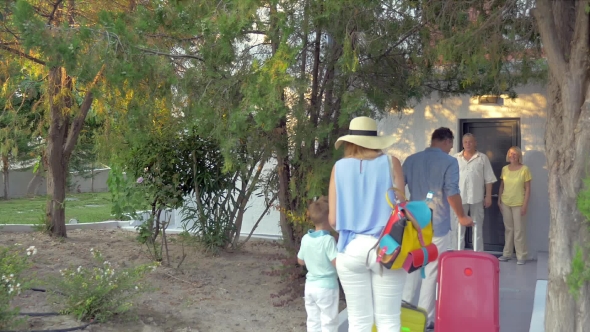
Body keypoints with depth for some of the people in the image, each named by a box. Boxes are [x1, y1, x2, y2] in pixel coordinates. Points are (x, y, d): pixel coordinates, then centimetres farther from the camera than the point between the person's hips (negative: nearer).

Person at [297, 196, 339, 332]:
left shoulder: (305, 238, 0)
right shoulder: (328, 240, -19)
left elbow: (300, 261, 12)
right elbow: (338, 263, -22)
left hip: (310, 286, 6)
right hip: (326, 287, -6)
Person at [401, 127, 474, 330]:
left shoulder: (411, 160, 8)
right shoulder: (449, 162, -7)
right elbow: (452, 193, -14)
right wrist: (461, 217, -1)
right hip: (437, 225, -5)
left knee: (412, 269, 14)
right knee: (431, 272, 2)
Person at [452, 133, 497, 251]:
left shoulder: (483, 158, 2)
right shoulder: (456, 158, 6)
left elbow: (488, 179, 2)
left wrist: (488, 196, -3)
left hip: (477, 198, -1)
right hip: (459, 198, 1)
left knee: (477, 227, 8)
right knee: (458, 227, 4)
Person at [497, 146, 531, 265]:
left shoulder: (524, 169, -7)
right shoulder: (504, 169, 5)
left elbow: (527, 188, -7)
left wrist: (525, 204, -12)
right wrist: (499, 200, 8)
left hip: (518, 204, -4)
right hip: (505, 203, 4)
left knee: (519, 230, 0)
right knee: (508, 229, 12)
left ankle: (521, 256, 8)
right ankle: (507, 253, 21)